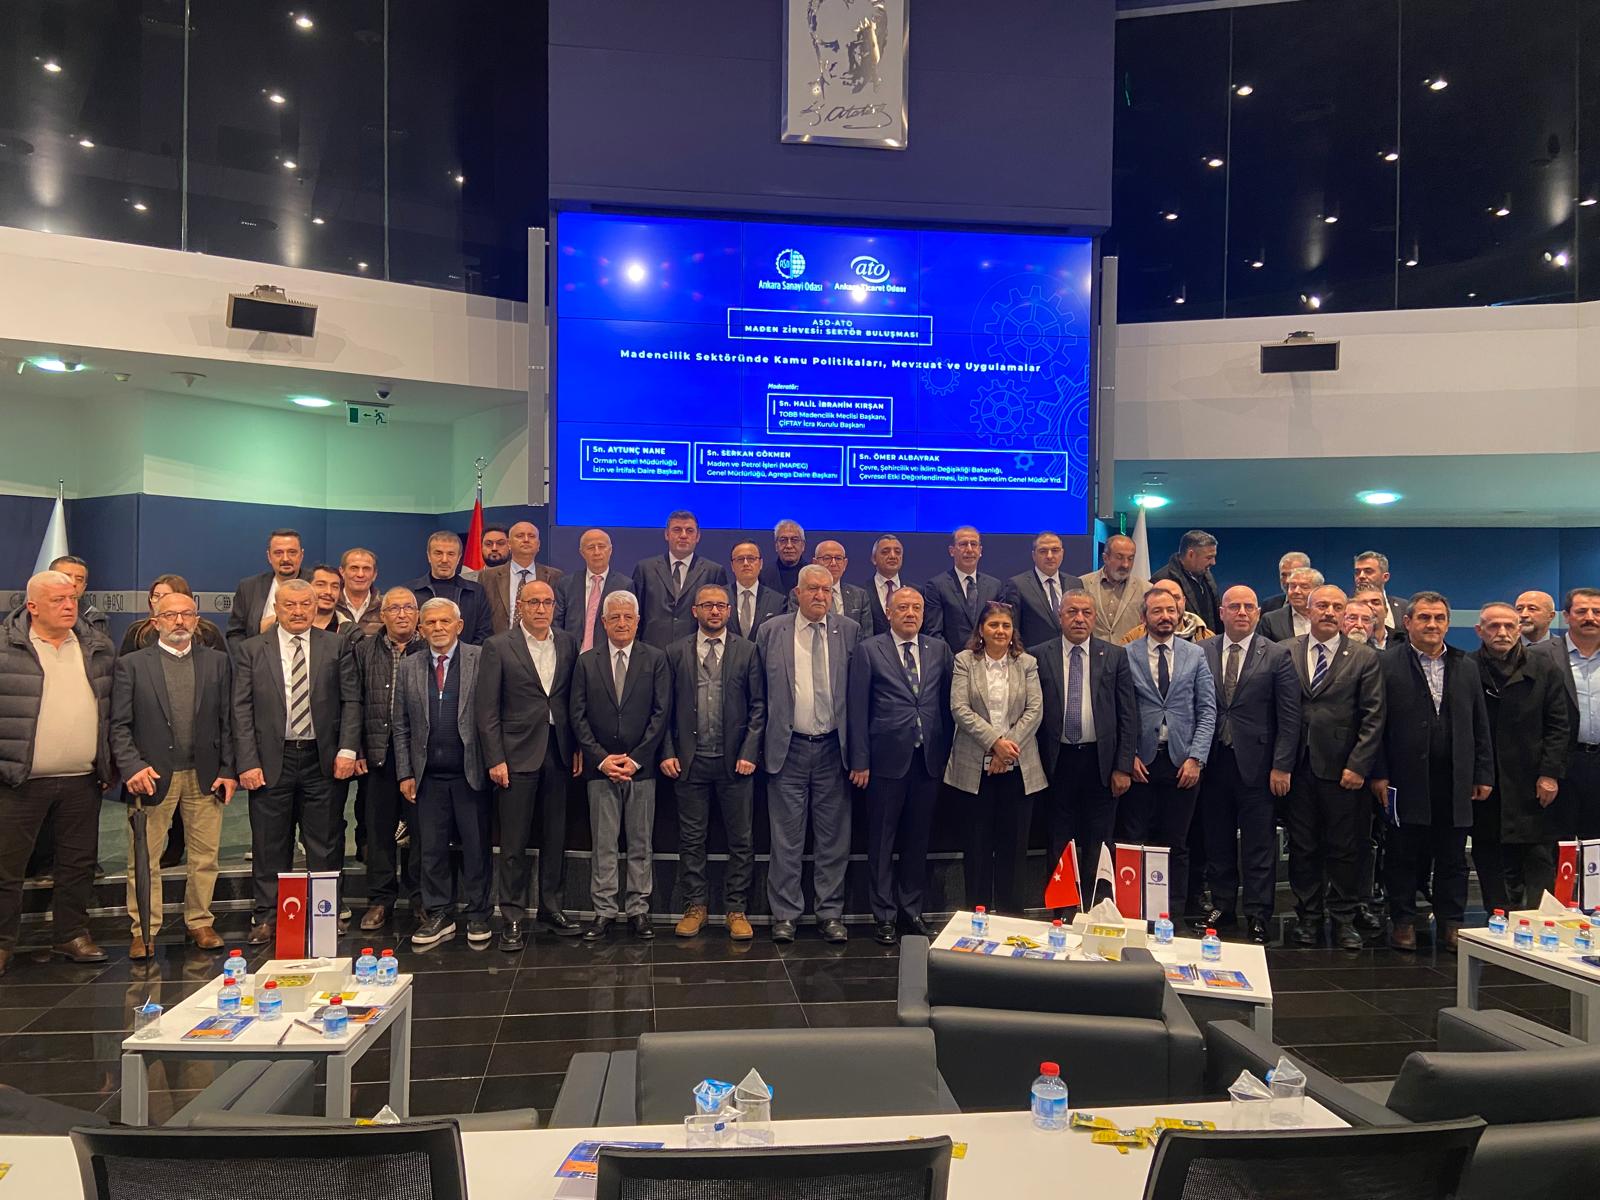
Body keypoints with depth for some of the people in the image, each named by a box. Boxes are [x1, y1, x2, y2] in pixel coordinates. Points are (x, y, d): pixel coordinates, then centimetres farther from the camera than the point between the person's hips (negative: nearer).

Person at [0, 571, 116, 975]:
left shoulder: (99, 649, 8)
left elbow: (113, 710, 14)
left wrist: (110, 766, 11)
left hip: (82, 779, 4)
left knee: (79, 862, 12)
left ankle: (72, 934, 25)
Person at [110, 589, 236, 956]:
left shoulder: (217, 662, 7)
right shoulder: (131, 665, 3)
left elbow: (228, 720, 6)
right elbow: (120, 726, -1)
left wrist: (229, 770, 0)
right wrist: (132, 767, -14)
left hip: (204, 776, 2)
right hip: (152, 775, -1)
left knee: (205, 857, 8)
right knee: (144, 859, 4)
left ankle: (199, 922, 21)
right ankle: (144, 931, 15)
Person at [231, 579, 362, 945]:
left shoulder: (334, 646, 5)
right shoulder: (250, 650, 4)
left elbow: (351, 700, 3)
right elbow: (241, 710, 0)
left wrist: (347, 750, -7)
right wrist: (247, 763, -8)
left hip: (323, 761, 0)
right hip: (271, 761, 0)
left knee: (324, 846, 7)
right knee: (270, 846, 7)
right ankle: (267, 917, 19)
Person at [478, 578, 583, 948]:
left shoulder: (568, 643, 7)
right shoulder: (498, 647, -3)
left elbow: (575, 699, 10)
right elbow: (487, 709, -5)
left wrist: (578, 748, 4)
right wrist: (495, 759, -10)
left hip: (559, 752, 4)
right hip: (518, 754, -3)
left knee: (555, 836, 11)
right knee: (514, 842, 2)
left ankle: (552, 907, 23)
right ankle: (512, 918, 11)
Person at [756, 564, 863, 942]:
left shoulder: (850, 631, 3)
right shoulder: (770, 631, 1)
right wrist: (759, 743, 2)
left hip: (833, 747, 1)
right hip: (787, 747, -1)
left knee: (834, 836, 7)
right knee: (786, 837, 5)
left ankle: (831, 913, 18)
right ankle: (785, 914, 15)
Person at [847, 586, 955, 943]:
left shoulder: (939, 650, 9)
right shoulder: (868, 650, -1)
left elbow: (948, 703, 9)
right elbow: (858, 708, -3)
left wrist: (948, 752, 3)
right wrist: (860, 761, -7)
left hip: (929, 759, 3)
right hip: (888, 757, -3)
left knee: (918, 839, 11)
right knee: (882, 840, 5)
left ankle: (911, 909, 24)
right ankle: (885, 914, 16)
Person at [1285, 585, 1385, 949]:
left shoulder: (1364, 658, 3)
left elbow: (1373, 718, 0)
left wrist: (1358, 766, -8)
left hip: (1341, 769, -1)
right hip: (1297, 768, 1)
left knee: (1342, 849, 6)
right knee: (1302, 847, 8)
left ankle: (1343, 919, 18)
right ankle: (1309, 916, 20)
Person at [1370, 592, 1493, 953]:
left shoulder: (1467, 667, 12)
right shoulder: (1387, 665, -1)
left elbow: (1480, 727, 12)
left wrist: (1484, 774, 7)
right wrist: (1379, 774, -8)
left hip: (1456, 781, 3)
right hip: (1407, 780, -3)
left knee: (1453, 857, 9)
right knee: (1403, 855, 5)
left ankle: (1450, 923, 20)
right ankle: (1403, 921, 16)